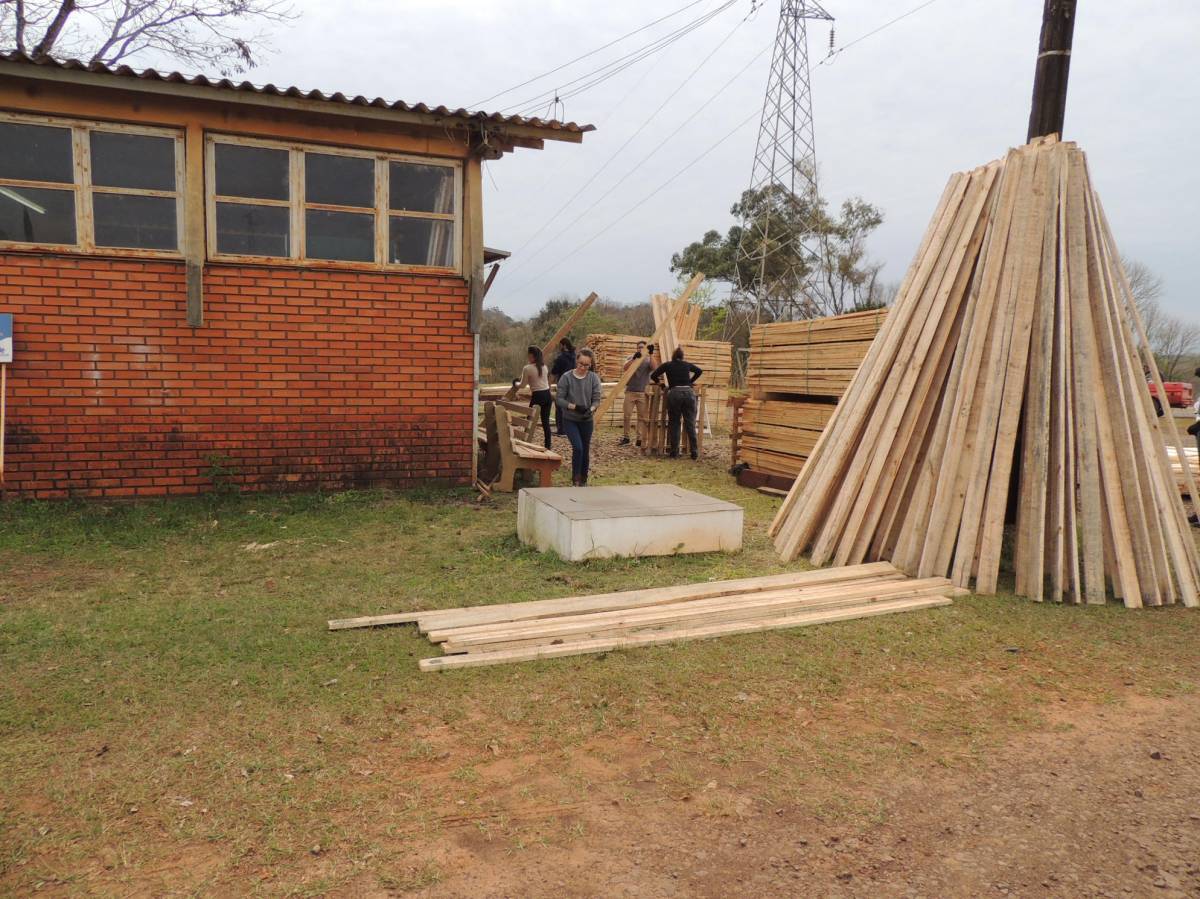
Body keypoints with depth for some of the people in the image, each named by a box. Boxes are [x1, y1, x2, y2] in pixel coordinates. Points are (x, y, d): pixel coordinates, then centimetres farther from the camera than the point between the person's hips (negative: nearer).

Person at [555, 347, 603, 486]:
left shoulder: (594, 378, -6)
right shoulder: (567, 377, -11)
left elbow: (596, 399, -7)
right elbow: (559, 399, -12)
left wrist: (590, 410, -28)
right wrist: (574, 406, -26)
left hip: (587, 420, 2)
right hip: (570, 419, -2)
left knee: (585, 450, 10)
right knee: (578, 448, -16)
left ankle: (583, 480, 28)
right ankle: (575, 478, 1)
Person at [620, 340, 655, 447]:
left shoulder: (648, 360, 5)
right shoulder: (632, 358, 6)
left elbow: (653, 367, -16)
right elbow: (625, 367, -13)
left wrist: (650, 355, -29)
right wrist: (634, 358, -29)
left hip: (643, 392, 0)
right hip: (630, 391, 0)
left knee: (642, 417, 0)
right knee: (626, 415, -1)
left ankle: (640, 439, 4)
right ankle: (625, 437, 9)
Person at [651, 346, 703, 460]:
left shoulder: (667, 365, 10)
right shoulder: (687, 365, 18)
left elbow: (653, 376, 10)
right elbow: (699, 371, 33)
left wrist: (660, 383, 28)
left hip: (674, 393, -2)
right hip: (689, 393, 2)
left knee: (674, 424, 6)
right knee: (690, 424, 4)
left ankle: (675, 452, 5)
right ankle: (694, 452, 4)